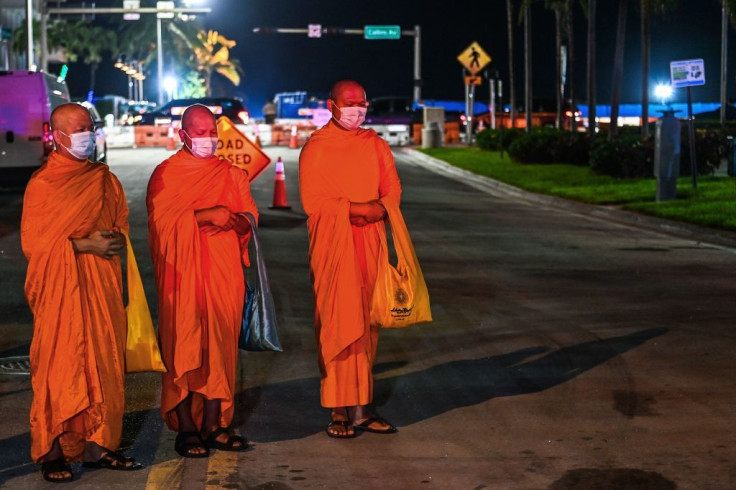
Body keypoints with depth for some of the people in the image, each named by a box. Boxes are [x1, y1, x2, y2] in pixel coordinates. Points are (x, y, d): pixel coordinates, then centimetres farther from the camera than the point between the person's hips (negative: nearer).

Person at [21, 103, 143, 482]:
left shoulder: (105, 180, 13)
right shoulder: (42, 184, -2)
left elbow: (122, 226, 18)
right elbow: (33, 243, -7)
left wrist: (114, 240, -5)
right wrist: (84, 244, -15)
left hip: (102, 287, 5)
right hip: (61, 290, -5)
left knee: (104, 363, 3)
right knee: (59, 366, -5)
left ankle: (98, 446, 10)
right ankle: (52, 454, 1)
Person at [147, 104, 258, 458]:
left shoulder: (231, 173, 16)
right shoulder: (165, 174, 4)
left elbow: (249, 217, 8)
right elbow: (162, 219, -9)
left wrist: (230, 220, -14)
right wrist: (207, 215, -18)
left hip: (223, 271, 3)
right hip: (182, 272, -3)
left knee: (220, 344, 2)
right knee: (183, 346, -4)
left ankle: (213, 424, 8)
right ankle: (186, 427, 1)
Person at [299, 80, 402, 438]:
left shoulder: (375, 146, 14)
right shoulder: (316, 148, -1)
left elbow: (392, 190, 6)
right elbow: (312, 200, -10)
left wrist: (379, 209, -15)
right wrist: (356, 208, -17)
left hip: (369, 244, 4)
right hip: (332, 246, -4)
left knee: (365, 324, 5)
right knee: (337, 324, -6)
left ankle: (362, 407, 11)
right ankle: (339, 411, -3)